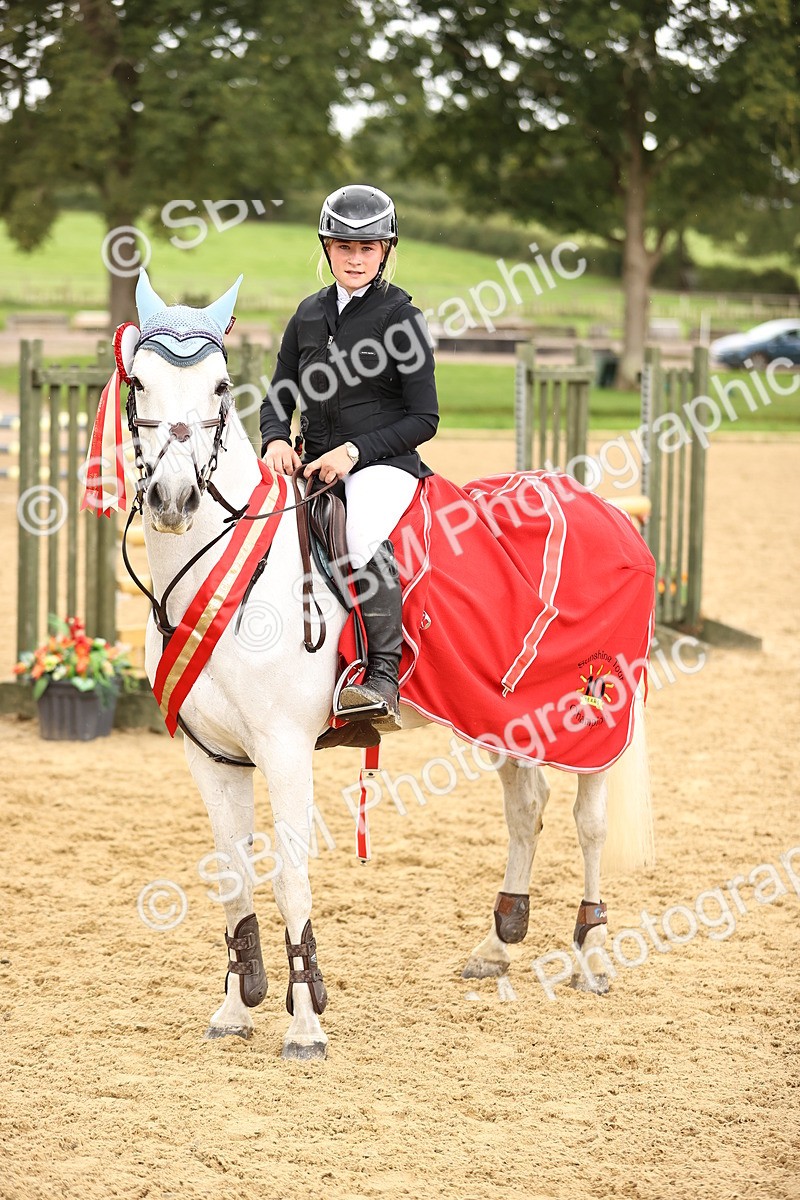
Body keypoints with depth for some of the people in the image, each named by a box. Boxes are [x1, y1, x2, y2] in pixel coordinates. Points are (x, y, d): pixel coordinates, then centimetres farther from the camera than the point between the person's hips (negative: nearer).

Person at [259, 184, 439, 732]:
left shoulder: (401, 317, -2)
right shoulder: (310, 315, 13)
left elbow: (423, 419, -4)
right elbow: (279, 398, 18)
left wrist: (354, 450, -15)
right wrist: (276, 440, -5)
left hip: (382, 464, -6)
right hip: (312, 467, 6)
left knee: (365, 534, -35)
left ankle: (384, 681, -40)